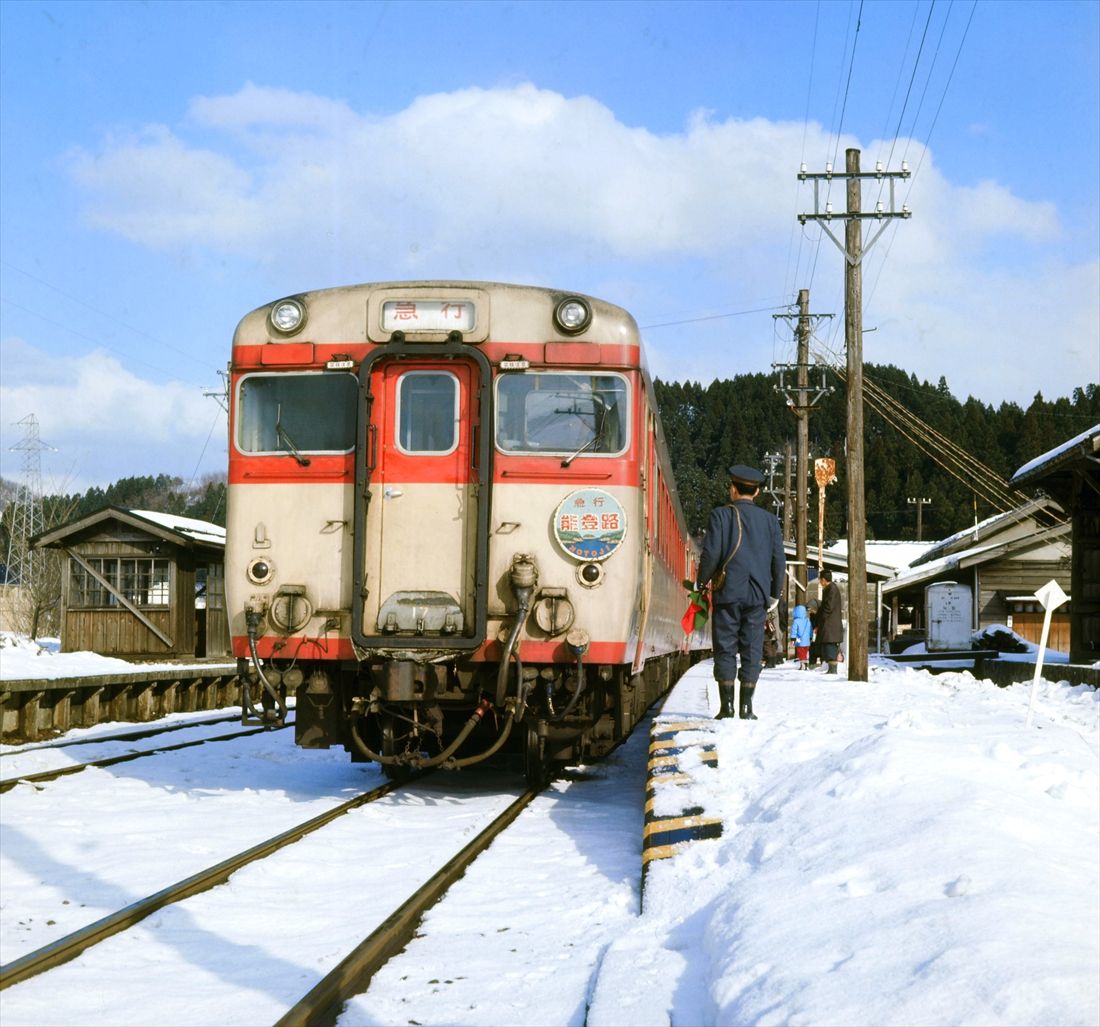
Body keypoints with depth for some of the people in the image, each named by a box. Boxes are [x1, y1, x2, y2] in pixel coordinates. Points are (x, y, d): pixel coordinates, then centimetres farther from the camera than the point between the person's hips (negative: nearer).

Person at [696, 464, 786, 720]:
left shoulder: (722, 515, -1)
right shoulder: (769, 520, 9)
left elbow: (711, 554, -7)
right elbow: (779, 560, 8)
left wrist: (702, 584, 6)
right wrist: (775, 593, 17)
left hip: (727, 593, -2)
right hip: (758, 595, 2)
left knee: (725, 650, 1)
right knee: (752, 651, 4)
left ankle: (727, 705, -2)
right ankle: (746, 707, 1)